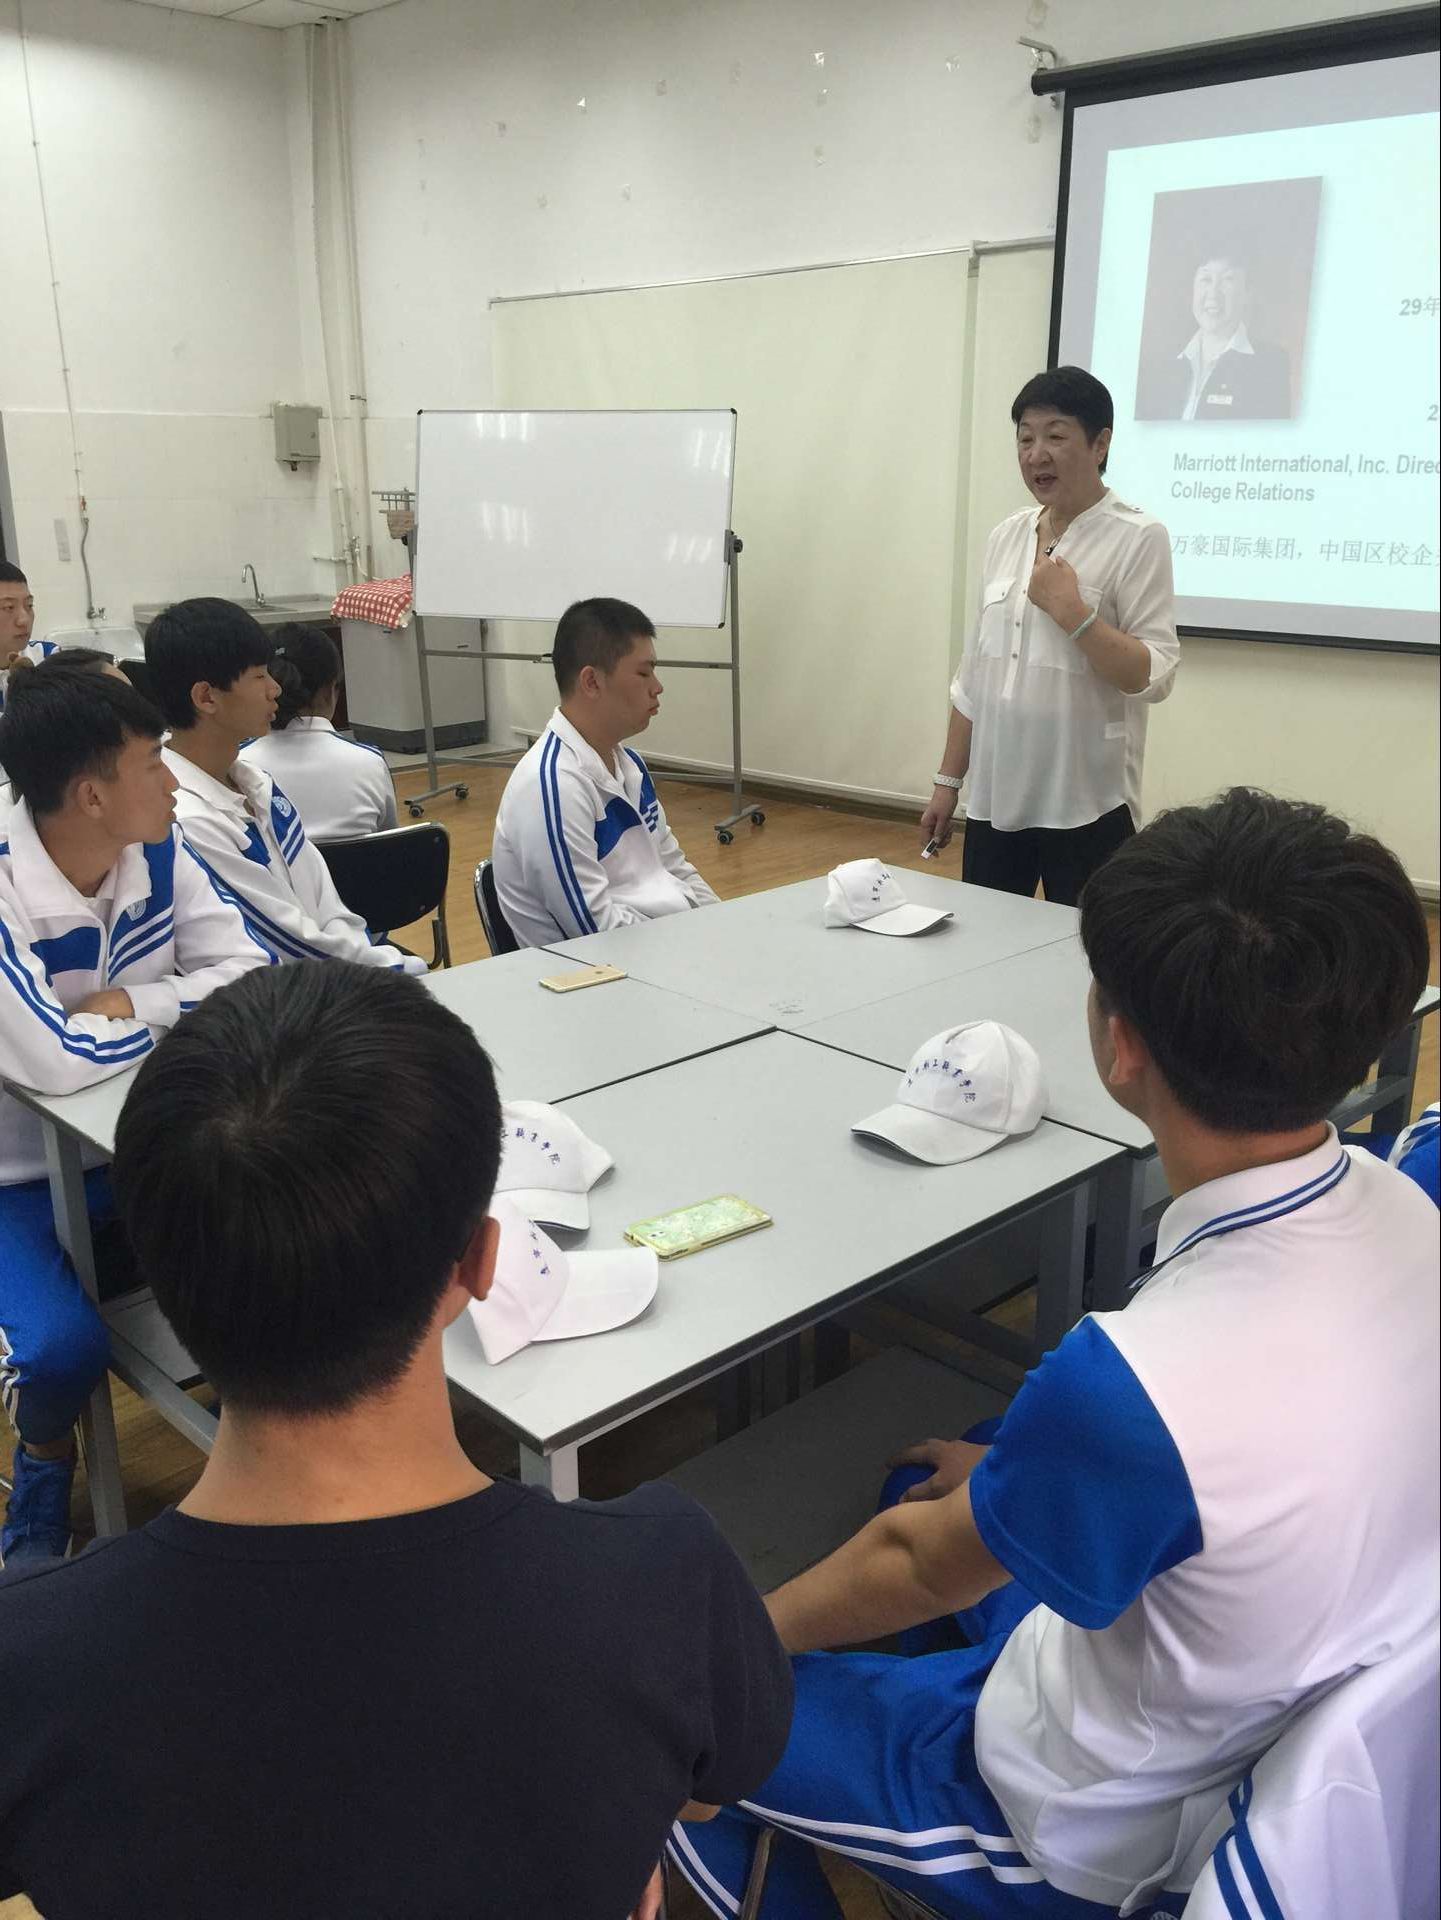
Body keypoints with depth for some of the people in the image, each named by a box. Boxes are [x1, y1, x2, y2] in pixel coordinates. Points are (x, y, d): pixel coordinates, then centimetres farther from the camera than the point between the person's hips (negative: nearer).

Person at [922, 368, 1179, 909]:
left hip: (1088, 807, -5)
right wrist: (948, 780, 13)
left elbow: (1156, 677, -13)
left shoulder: (1138, 538, -8)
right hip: (995, 800, 5)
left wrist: (1071, 610, -20)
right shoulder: (1006, 536, 9)